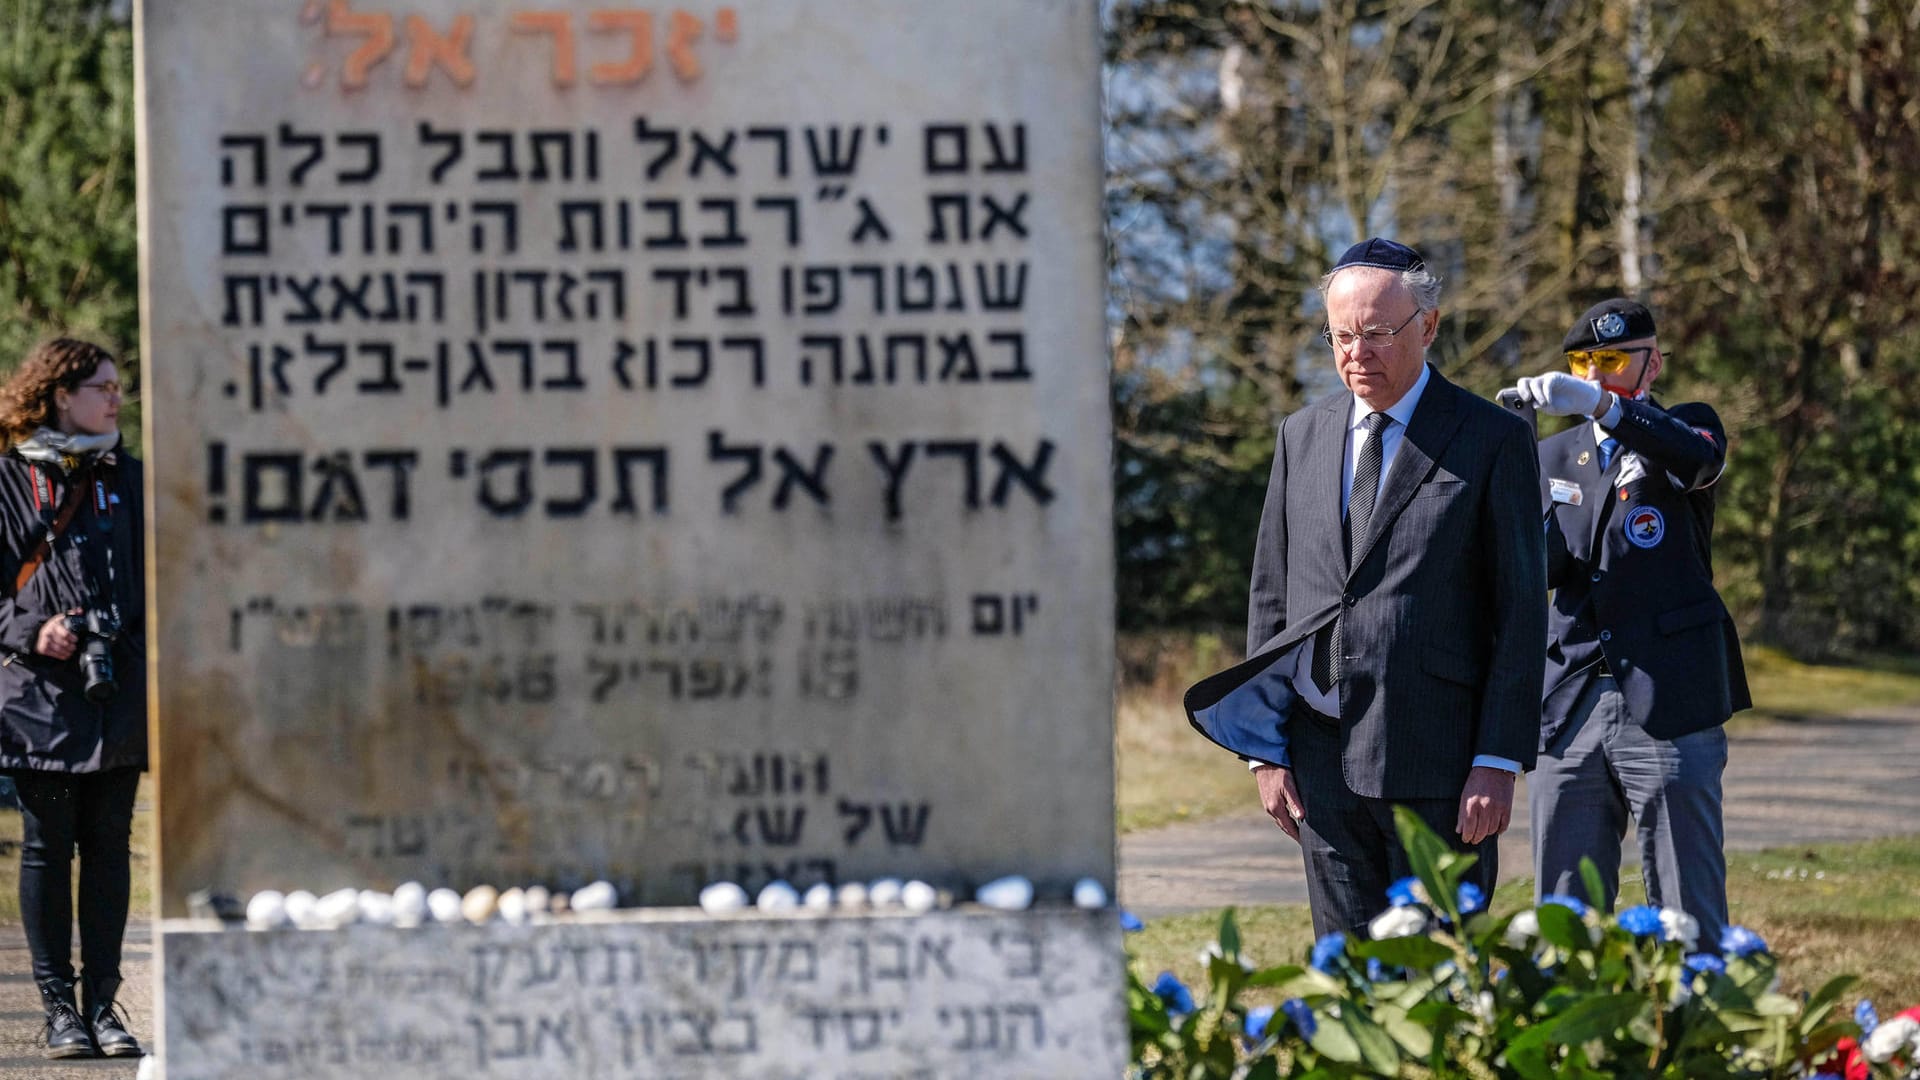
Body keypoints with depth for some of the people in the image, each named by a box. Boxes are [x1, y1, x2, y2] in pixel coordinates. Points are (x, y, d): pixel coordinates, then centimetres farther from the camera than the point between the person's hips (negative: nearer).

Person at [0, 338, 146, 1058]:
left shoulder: (127, 479, 13)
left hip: (119, 688, 3)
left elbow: (156, 578, 16)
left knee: (108, 843, 3)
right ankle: (60, 1006, 5)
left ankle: (103, 1002, 7)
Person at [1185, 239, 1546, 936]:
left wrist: (1499, 762, -10)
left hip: (1436, 768, -4)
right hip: (1322, 768, 4)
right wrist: (1266, 752, 8)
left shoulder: (1492, 441, -1)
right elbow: (1270, 596, 15)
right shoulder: (1301, 437, 13)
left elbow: (1522, 613, -3)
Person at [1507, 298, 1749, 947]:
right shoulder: (1555, 456, 19)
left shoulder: (1685, 430, 5)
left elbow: (1698, 461, -20)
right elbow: (1540, 570, 12)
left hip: (1668, 708, -4)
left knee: (1690, 922, -5)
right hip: (1571, 714, 4)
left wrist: (1602, 405, -36)